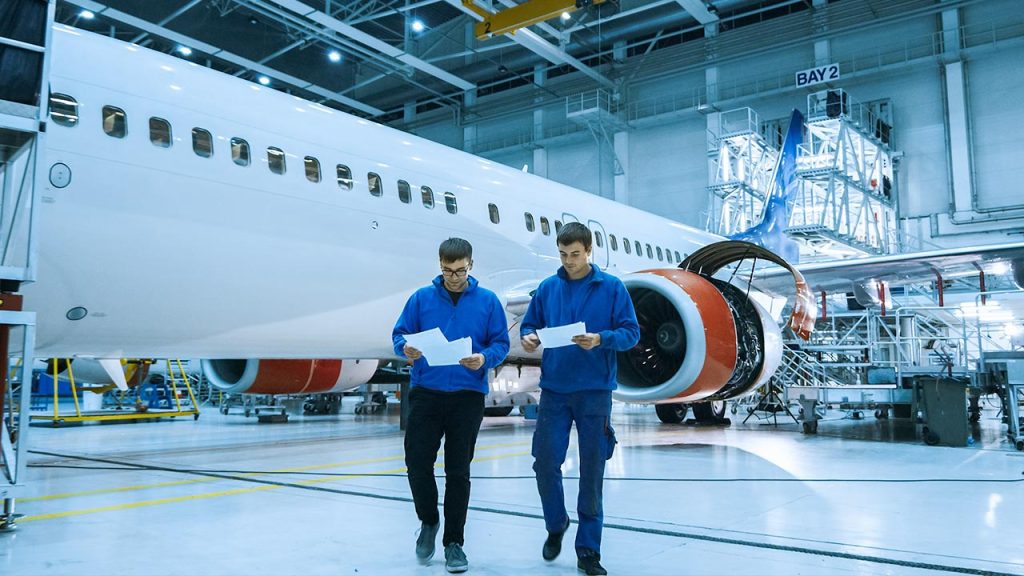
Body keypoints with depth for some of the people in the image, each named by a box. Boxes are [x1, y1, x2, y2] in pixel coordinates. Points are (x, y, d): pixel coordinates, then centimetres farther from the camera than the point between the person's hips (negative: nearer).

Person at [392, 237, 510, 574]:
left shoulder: (487, 301, 2)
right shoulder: (422, 298, 4)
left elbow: (501, 343, 3)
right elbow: (400, 334, 7)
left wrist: (484, 358, -18)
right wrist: (406, 349, -16)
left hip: (468, 396, -1)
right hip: (425, 392, 1)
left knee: (458, 471, 5)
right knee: (417, 461, -2)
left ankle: (454, 542, 20)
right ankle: (428, 521, 28)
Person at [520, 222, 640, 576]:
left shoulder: (612, 288, -1)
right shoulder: (547, 288, 7)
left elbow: (631, 333, -3)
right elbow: (529, 324, 13)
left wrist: (600, 339, -21)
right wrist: (528, 338, -10)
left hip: (595, 391, -2)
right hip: (554, 390, 2)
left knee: (592, 471, 4)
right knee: (546, 463, 2)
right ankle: (556, 525, 30)